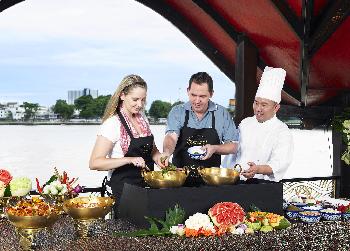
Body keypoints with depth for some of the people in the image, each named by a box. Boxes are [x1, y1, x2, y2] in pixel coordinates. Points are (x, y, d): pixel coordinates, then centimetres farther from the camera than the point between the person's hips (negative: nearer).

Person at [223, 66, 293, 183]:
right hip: (236, 182, 4)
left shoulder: (283, 131, -1)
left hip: (263, 184, -4)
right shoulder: (245, 123, 16)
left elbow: (280, 164, -13)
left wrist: (258, 169, -30)